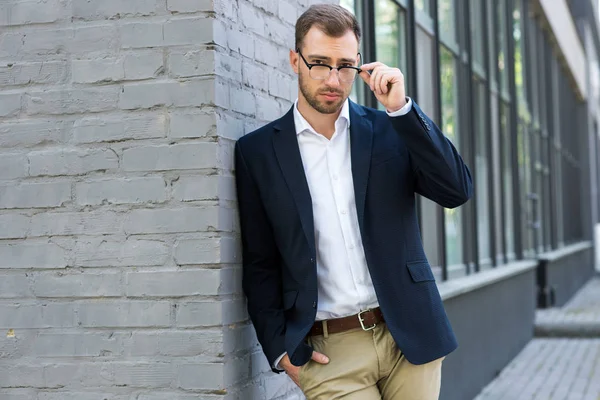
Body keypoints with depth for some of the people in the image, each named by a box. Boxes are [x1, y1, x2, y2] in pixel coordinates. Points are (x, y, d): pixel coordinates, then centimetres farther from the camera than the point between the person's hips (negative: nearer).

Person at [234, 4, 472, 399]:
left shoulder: (389, 130, 5)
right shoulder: (258, 151, 2)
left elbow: (458, 190, -6)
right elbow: (260, 263, 5)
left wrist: (401, 108, -11)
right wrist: (279, 348, -4)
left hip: (410, 337, 2)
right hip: (329, 351, -1)